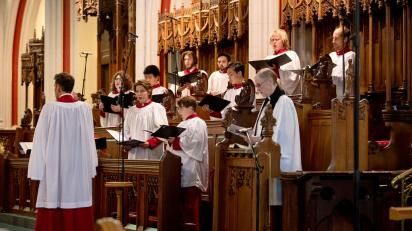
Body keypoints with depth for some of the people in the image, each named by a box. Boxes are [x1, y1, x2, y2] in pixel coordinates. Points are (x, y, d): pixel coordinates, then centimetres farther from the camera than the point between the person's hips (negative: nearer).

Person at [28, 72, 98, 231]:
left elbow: (41, 139, -6)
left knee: (53, 214, 1)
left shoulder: (50, 108, -8)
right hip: (79, 166, 3)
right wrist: (90, 166, 15)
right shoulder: (84, 108, 1)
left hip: (55, 167, -3)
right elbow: (89, 139, 7)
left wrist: (37, 169, -2)